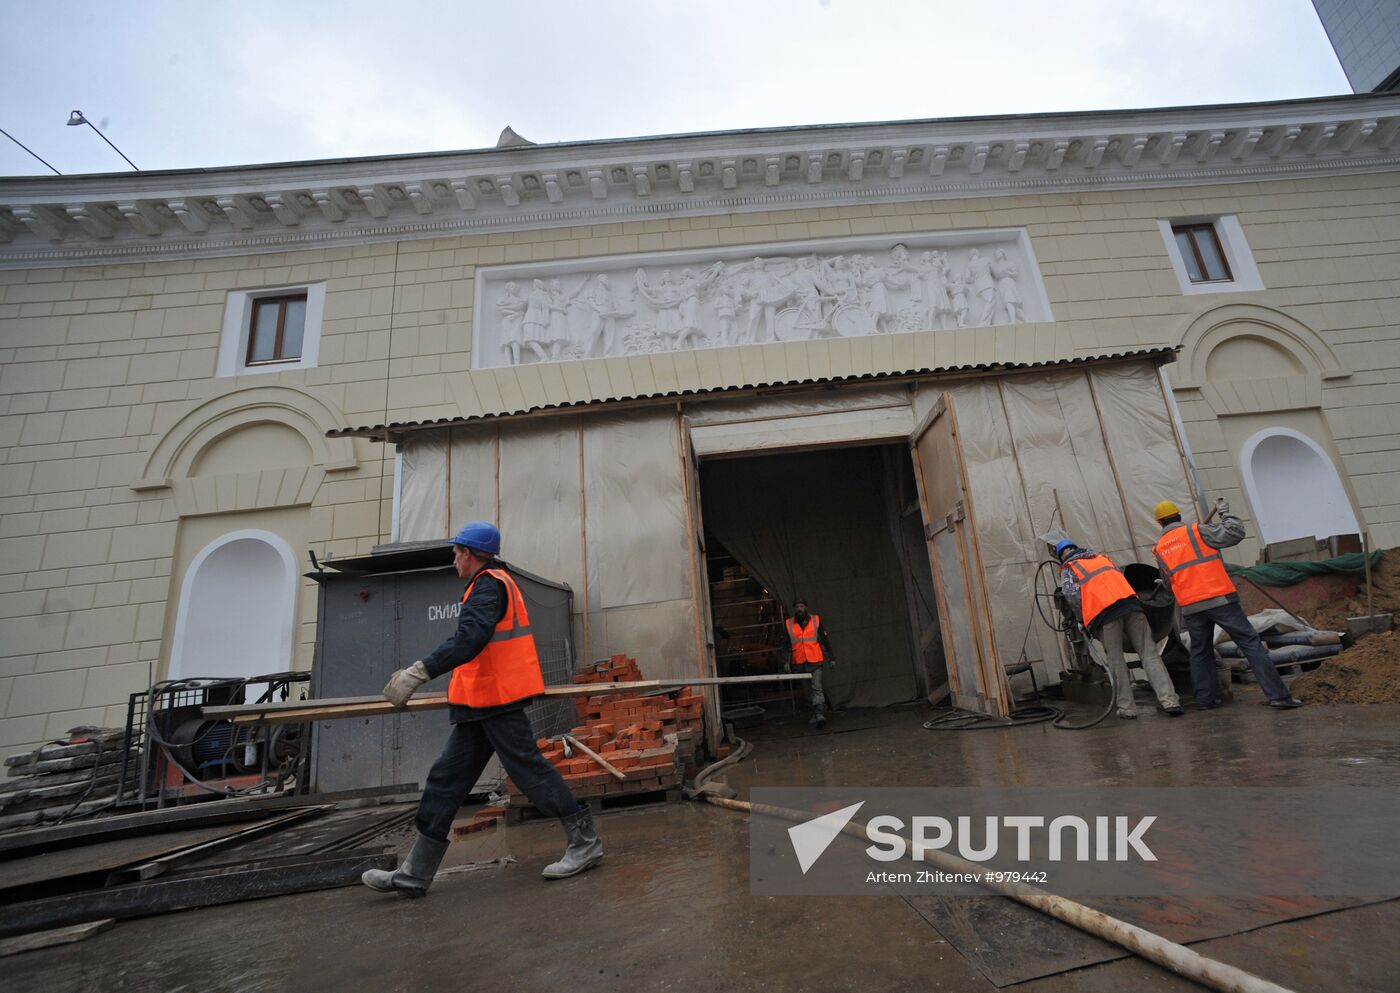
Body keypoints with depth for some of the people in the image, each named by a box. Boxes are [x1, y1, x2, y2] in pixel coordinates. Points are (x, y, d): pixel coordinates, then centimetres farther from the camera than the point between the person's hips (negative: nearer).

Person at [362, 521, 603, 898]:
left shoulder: (489, 584, -12)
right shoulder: (497, 583, 20)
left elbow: (469, 639, -28)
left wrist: (420, 671, -32)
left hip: (497, 701, -11)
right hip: (482, 705, 11)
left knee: (529, 770, -4)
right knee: (446, 780, 11)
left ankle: (584, 843, 7)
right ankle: (414, 874, 20)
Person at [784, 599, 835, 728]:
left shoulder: (816, 620, 4)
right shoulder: (788, 624, 4)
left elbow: (824, 640, 8)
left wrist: (831, 658, 7)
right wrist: (786, 662, -4)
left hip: (815, 661, -2)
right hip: (800, 663, 2)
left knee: (817, 688, -13)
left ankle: (819, 714, -15)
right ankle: (816, 714, 21)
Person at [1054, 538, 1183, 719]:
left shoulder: (1068, 570, 14)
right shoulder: (1102, 557, 31)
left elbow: (1072, 595, -1)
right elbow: (1119, 579, 27)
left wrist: (1083, 618, 11)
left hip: (1103, 613, -4)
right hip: (1130, 602, 4)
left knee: (1116, 661, 4)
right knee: (1149, 654, 3)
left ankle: (1127, 708, 5)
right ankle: (1169, 700, -6)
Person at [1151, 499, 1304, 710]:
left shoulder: (1159, 549, 11)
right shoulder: (1196, 531, 1)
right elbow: (1235, 533, -4)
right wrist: (1225, 512, 9)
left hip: (1190, 607, 3)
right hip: (1219, 599, -3)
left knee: (1200, 652, 16)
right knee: (1251, 643, 2)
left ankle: (1204, 698, 16)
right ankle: (1278, 695, -1)